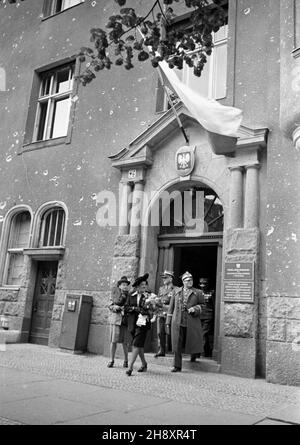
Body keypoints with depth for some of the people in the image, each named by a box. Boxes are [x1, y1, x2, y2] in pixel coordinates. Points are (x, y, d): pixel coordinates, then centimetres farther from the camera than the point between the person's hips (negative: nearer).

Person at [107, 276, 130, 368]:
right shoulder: (115, 293, 7)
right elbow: (110, 305, 6)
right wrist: (115, 307, -13)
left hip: (125, 320, 0)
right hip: (115, 319, 0)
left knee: (125, 342, 1)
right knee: (113, 340, -1)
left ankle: (126, 360, 16)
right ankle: (111, 360, 11)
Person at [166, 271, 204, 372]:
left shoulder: (198, 293, 7)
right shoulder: (177, 292, 12)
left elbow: (202, 306, 10)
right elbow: (171, 308, 14)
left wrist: (195, 309, -10)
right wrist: (168, 322, 11)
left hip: (192, 323, -1)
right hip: (178, 323, 1)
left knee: (193, 343, 1)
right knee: (177, 344, 1)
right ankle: (177, 366, 9)